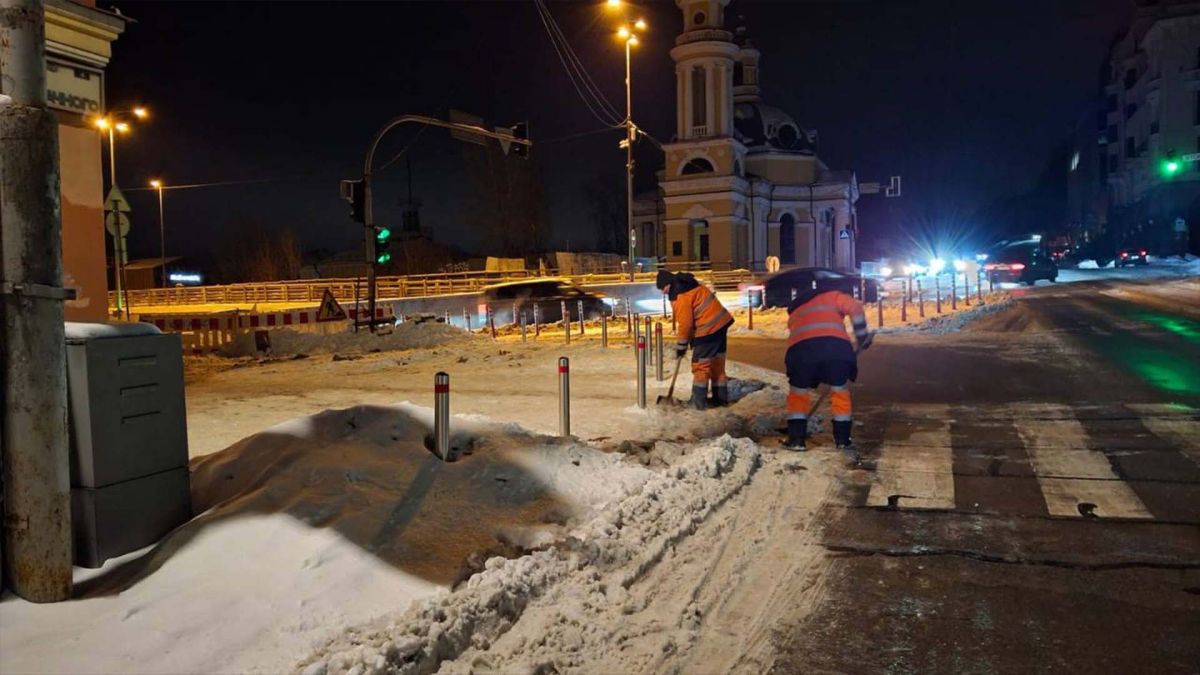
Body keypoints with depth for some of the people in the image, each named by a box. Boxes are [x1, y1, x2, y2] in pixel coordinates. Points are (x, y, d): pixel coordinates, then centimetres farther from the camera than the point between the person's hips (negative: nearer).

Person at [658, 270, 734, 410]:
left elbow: (684, 323, -14)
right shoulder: (688, 284, 15)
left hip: (709, 329, -10)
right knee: (717, 363, 17)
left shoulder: (679, 296, -15)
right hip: (721, 322, 10)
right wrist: (691, 337, 21)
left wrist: (681, 346, -2)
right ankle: (721, 397, 24)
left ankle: (698, 402, 4)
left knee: (700, 365, 0)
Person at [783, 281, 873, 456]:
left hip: (801, 348, 1)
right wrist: (862, 336, 19)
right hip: (836, 345, -1)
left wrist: (812, 381, 46)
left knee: (798, 392, 21)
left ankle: (796, 439, 20)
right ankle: (843, 439, 21)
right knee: (840, 390, 18)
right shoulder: (831, 296, 31)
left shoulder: (795, 311, 40)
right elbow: (855, 307, 10)